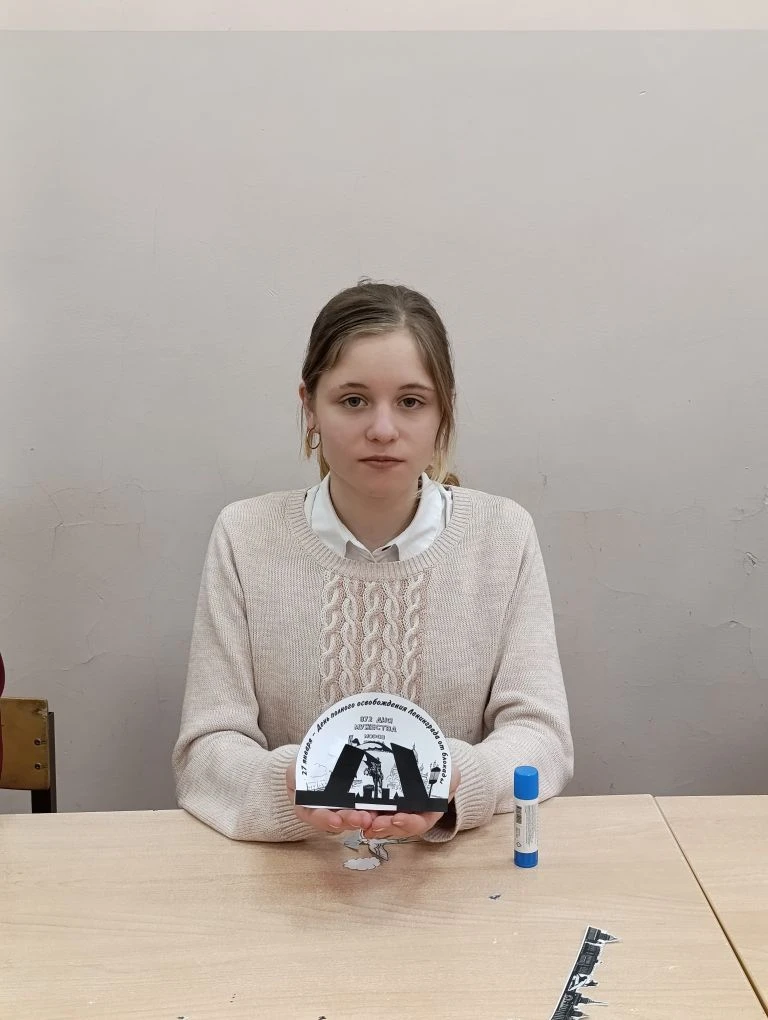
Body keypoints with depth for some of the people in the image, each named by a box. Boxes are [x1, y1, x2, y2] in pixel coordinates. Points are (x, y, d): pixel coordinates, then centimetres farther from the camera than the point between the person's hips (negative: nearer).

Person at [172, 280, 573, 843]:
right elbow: (207, 750, -5)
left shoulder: (504, 533, -2)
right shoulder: (245, 536, -3)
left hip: (458, 860, 0)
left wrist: (451, 782, -26)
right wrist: (288, 784, -26)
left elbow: (540, 733, -5)